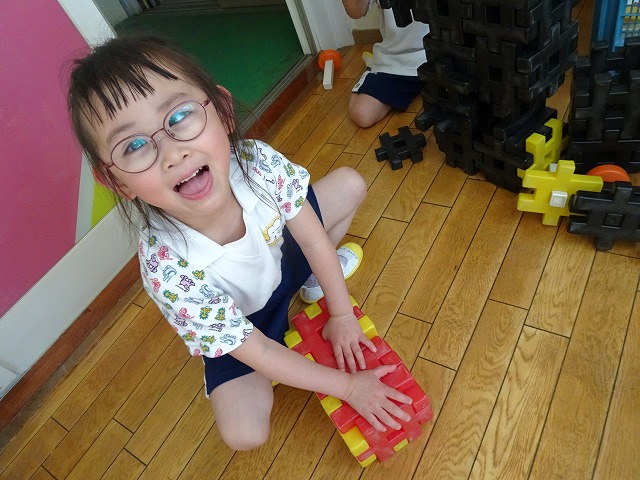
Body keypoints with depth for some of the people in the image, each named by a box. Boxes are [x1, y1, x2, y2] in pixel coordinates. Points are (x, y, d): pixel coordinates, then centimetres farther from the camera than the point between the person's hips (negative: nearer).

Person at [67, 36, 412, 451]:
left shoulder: (258, 161, -32)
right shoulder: (167, 271, -40)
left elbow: (313, 236, -16)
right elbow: (254, 351, -28)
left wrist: (342, 314, -10)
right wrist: (347, 386, -21)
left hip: (279, 252, 4)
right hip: (235, 323, -3)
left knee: (350, 183, -1)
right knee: (245, 434, -16)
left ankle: (308, 283, 19)